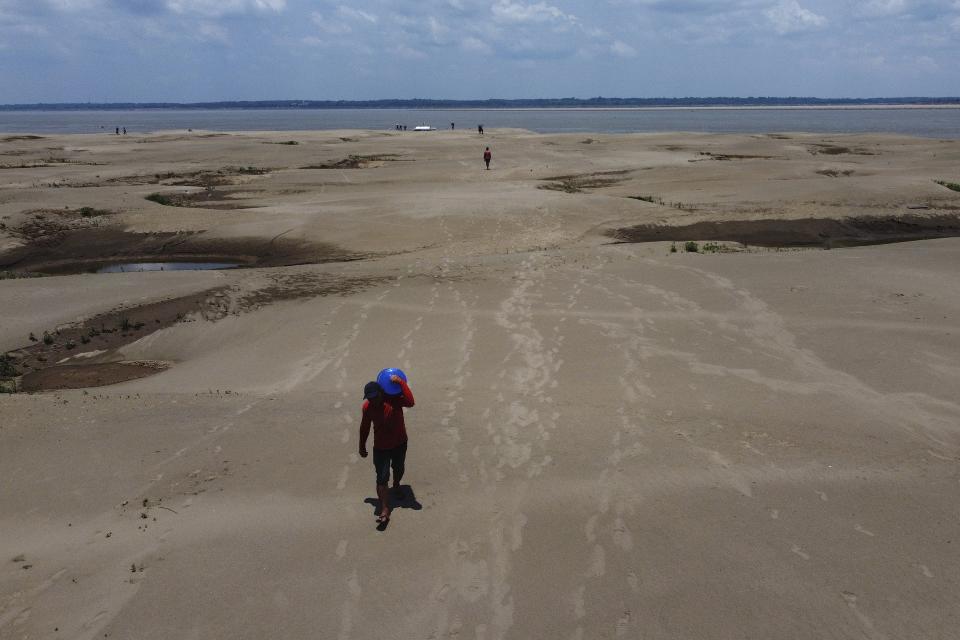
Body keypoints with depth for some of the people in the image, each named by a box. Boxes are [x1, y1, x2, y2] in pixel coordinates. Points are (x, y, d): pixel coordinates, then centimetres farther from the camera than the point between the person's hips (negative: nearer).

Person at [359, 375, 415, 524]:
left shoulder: (394, 398, -22)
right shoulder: (367, 407, -16)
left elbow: (410, 402, -42)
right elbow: (364, 427, -2)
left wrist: (401, 382, -41)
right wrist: (362, 446, 7)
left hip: (400, 443, 1)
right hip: (381, 447, -1)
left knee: (398, 469, 24)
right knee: (382, 479, -8)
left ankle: (396, 486, 57)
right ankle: (385, 510, -6)